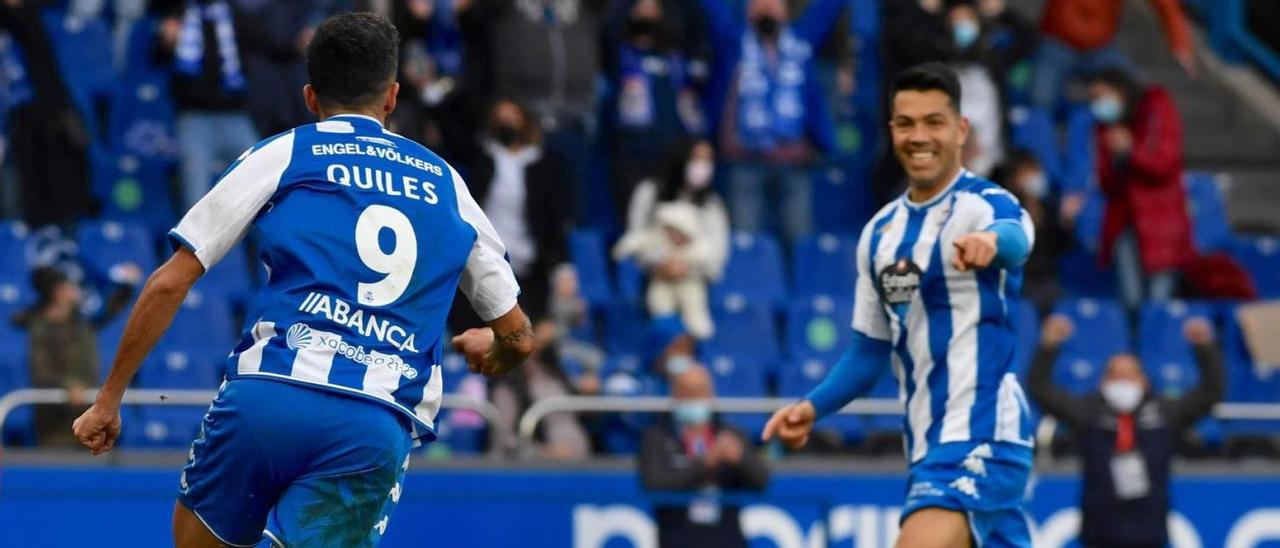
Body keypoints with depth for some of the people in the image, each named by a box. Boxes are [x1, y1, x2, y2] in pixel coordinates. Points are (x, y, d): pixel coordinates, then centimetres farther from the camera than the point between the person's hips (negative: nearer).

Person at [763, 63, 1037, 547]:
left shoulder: (987, 205, -8)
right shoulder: (880, 233, 14)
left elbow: (1015, 238, -34)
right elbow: (871, 347, 21)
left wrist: (990, 240, -58)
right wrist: (813, 406, 4)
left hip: (980, 438, -8)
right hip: (926, 446, 8)